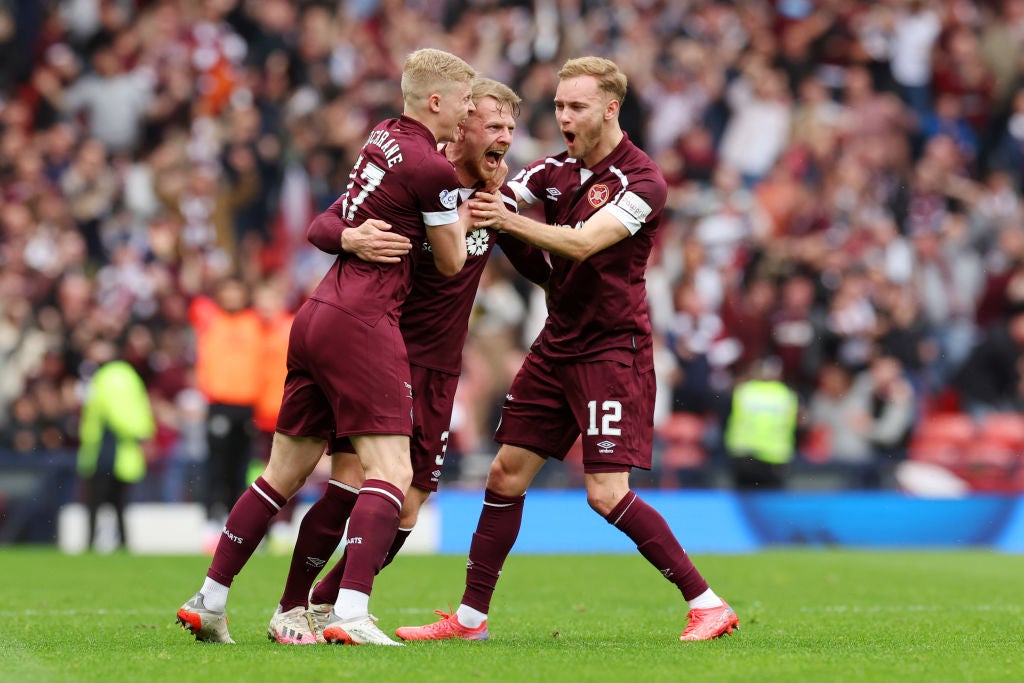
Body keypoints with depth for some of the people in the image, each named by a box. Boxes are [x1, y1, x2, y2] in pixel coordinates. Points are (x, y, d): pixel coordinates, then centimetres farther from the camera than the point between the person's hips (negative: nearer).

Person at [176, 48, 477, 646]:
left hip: (316, 315, 9)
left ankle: (208, 603, 19)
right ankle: (351, 614, -26)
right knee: (391, 472, -11)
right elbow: (452, 261, 0)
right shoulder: (433, 169, -12)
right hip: (363, 322, -9)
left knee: (286, 472, 15)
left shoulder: (385, 137, 12)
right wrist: (467, 202, 15)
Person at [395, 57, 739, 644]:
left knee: (607, 494, -14)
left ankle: (709, 605, -7)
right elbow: (491, 195, -1)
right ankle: (470, 618, 12)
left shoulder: (642, 181, -13)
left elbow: (583, 243, -26)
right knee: (507, 473, 5)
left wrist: (508, 220, -38)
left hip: (614, 349, -7)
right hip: (557, 347, 7)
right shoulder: (558, 170, 9)